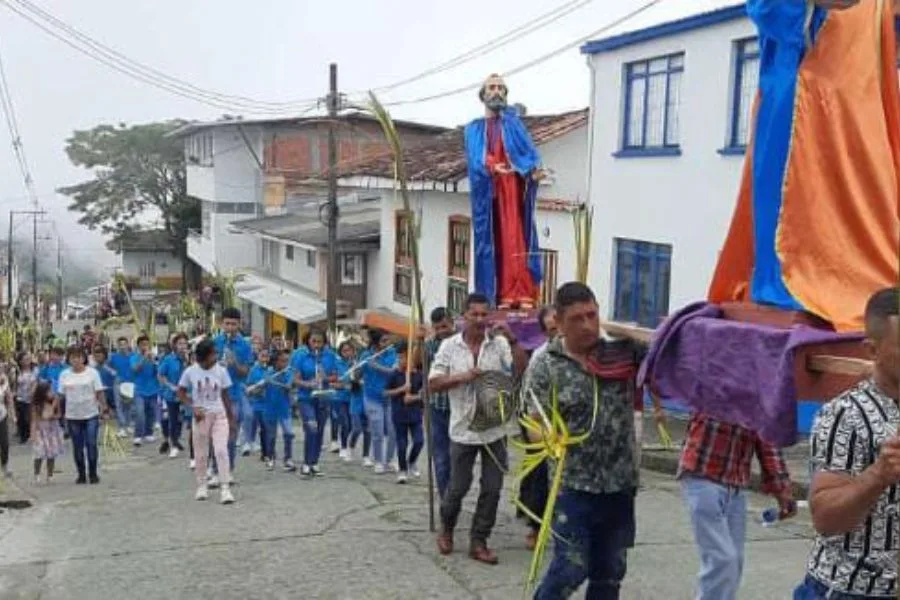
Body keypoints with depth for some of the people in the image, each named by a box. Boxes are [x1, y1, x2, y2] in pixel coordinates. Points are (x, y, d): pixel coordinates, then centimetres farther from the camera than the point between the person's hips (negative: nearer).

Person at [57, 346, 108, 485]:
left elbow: (99, 392, -2)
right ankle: (81, 474, 17)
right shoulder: (64, 375, 4)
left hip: (91, 415, -2)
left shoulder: (92, 372, -2)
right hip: (72, 416, 2)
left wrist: (103, 406, -9)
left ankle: (93, 474, 10)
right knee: (77, 446, 7)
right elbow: (60, 394, 6)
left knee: (91, 445, -1)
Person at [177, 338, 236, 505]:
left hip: (219, 415, 0)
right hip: (201, 416, 0)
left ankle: (225, 489, -9)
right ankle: (202, 486, 27)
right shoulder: (190, 371, -7)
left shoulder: (221, 371, -5)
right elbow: (181, 393, 3)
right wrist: (193, 408, -11)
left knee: (222, 450, -11)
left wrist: (231, 418, 5)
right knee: (201, 453, 9)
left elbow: (226, 396, 3)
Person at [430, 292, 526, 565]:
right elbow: (434, 383, -4)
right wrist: (461, 377, -18)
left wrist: (512, 339, -24)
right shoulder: (449, 346, -2)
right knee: (458, 487, 9)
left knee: (492, 489, 4)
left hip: (494, 429, 1)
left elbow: (521, 370, -14)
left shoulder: (500, 344, -3)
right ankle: (446, 529, 35)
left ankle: (478, 542, 17)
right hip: (463, 429, -1)